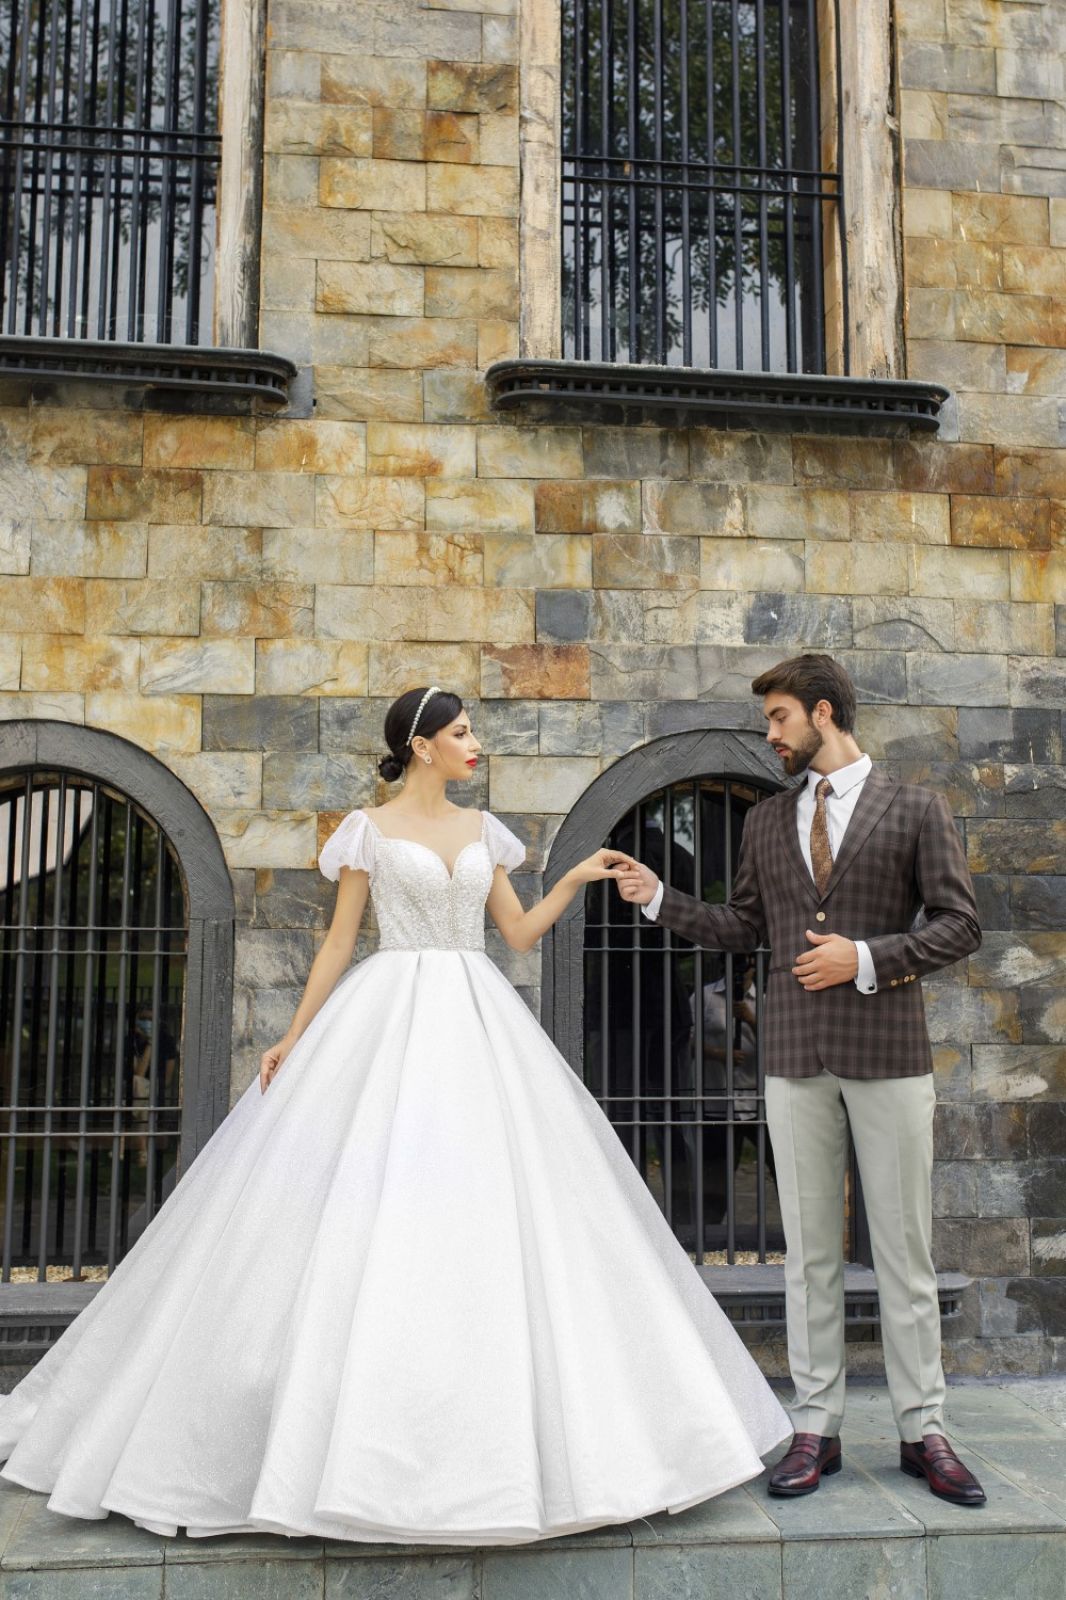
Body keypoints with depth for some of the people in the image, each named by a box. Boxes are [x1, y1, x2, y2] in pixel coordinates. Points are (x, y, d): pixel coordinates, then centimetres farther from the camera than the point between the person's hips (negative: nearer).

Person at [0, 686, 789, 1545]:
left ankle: (496, 1429, 14)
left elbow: (521, 932, 12)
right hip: (390, 1021, -4)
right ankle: (359, 1433, 9)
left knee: (489, 1209, 1)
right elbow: (339, 942, 1)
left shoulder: (483, 829, 13)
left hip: (478, 1024, 4)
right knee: (367, 1208, -6)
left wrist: (577, 878, 1)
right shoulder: (370, 830, 1)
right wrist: (294, 1037, -4)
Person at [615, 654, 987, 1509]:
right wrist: (660, 897, 7)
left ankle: (923, 1431, 17)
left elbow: (960, 923, -2)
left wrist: (867, 957, -12)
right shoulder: (767, 822, 13)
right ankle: (817, 1428, 17)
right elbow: (743, 927, 17)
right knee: (810, 1251, 7)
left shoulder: (916, 808, 2)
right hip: (797, 1055, 3)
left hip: (888, 1048, -3)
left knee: (904, 1247, 4)